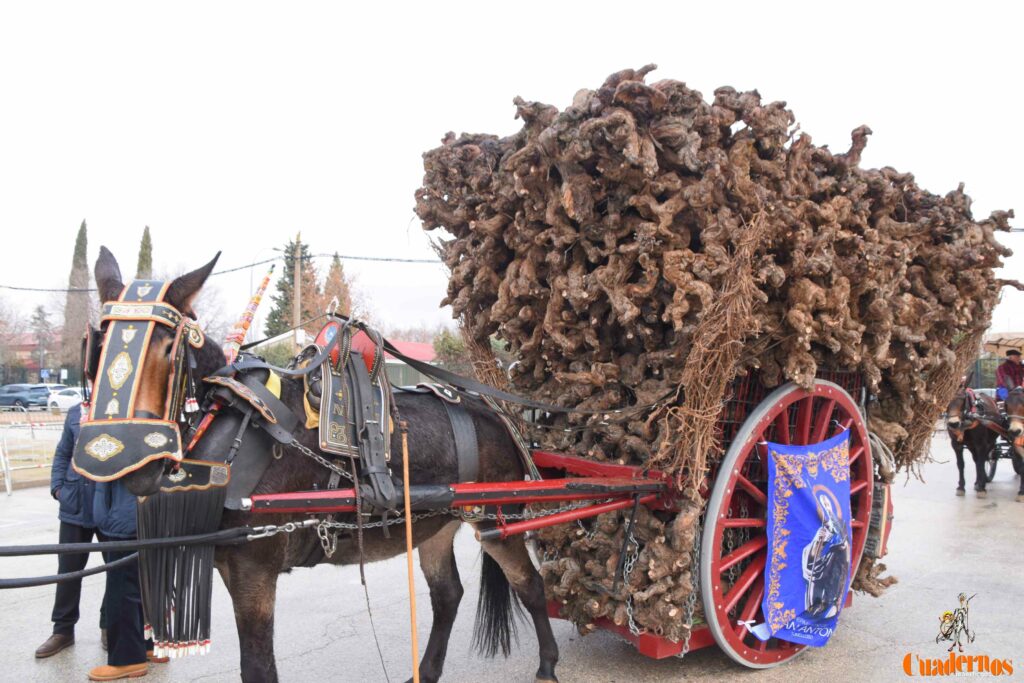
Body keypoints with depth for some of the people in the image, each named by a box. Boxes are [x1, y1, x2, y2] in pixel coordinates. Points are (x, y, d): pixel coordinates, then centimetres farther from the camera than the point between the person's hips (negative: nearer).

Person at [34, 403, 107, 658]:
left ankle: (110, 625, 27)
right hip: (75, 506, 4)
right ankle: (63, 629, 24)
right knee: (69, 567, 10)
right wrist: (57, 486, 3)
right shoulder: (75, 413, 6)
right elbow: (62, 454, 14)